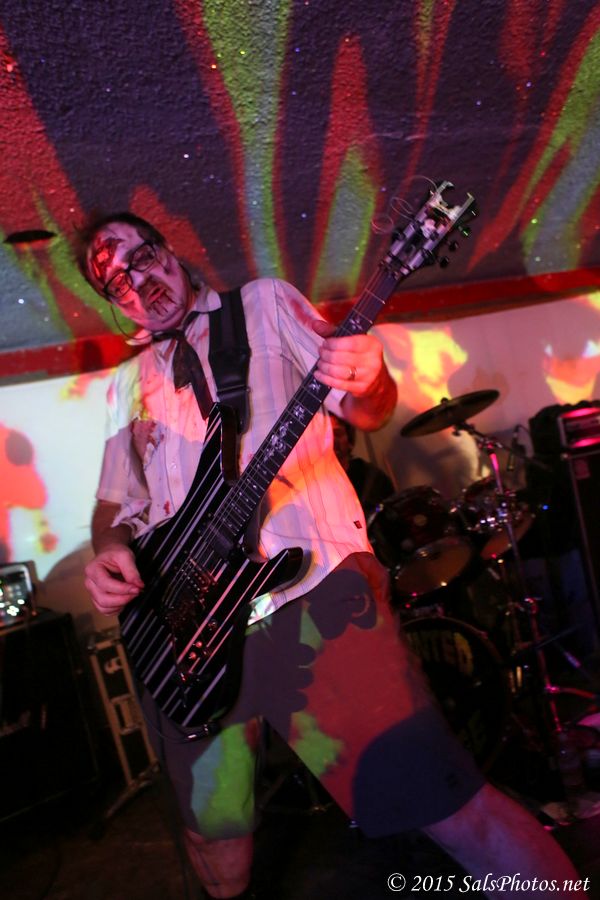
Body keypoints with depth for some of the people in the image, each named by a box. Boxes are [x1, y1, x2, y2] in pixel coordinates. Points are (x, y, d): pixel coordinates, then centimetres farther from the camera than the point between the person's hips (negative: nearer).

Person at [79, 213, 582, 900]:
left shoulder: (264, 303, 10)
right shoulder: (128, 385, 21)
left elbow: (367, 410, 3)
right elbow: (115, 497, 23)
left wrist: (367, 383, -21)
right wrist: (108, 550, 0)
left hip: (312, 591, -4)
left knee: (450, 807, -11)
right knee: (216, 837, 15)